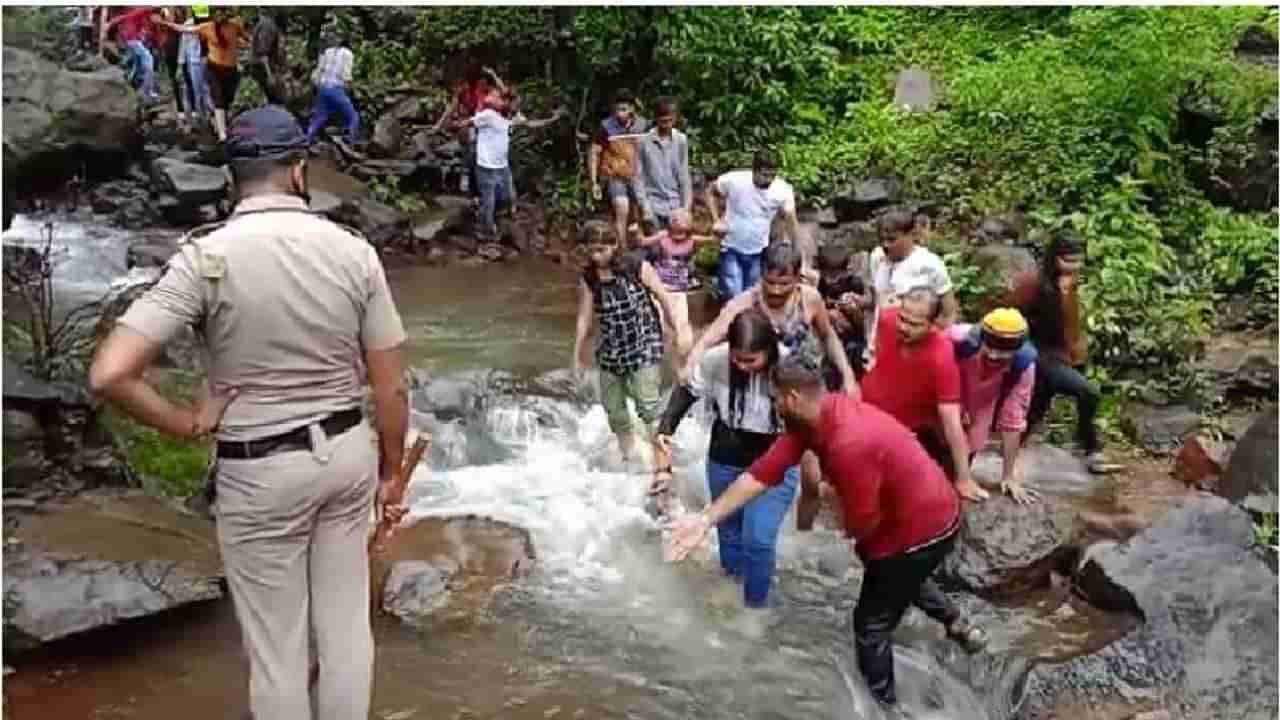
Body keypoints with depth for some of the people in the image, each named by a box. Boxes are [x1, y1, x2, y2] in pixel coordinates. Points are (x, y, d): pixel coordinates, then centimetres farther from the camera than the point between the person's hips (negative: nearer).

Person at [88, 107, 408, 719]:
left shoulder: (206, 257, -15)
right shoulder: (354, 251, -7)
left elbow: (109, 375, -23)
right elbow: (390, 387, -3)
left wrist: (187, 425, -7)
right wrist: (391, 473, 10)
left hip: (261, 472, -3)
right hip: (348, 452, 3)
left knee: (276, 648, 13)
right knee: (347, 625, 18)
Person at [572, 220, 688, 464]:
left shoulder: (637, 266, -13)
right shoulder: (588, 278, -4)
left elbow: (664, 298, -7)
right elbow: (585, 317, 2)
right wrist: (578, 355, 6)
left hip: (645, 344, -4)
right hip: (611, 349, 4)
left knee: (647, 403, -16)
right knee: (613, 407, 13)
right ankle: (627, 453, 33)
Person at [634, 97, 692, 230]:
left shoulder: (681, 140, 1)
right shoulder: (645, 141, -5)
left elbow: (684, 175, 5)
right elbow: (639, 177, -2)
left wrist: (687, 203, 0)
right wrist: (644, 205, -8)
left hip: (675, 203, 2)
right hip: (653, 203, -2)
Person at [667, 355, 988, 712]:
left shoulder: (849, 443, -37)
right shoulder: (816, 415, -7)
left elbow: (863, 524, -25)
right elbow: (762, 473, -6)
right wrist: (705, 519, -10)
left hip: (921, 531, -9)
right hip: (930, 511, 9)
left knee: (871, 622, 12)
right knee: (903, 579, 38)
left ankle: (880, 699, 34)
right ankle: (958, 625, 60)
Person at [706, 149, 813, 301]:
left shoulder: (783, 190, -16)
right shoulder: (733, 180, -20)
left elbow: (792, 223, -13)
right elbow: (711, 192, -1)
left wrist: (803, 258, -17)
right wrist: (716, 220, -13)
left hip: (758, 253, 2)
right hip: (731, 249, -2)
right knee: (733, 298, -9)